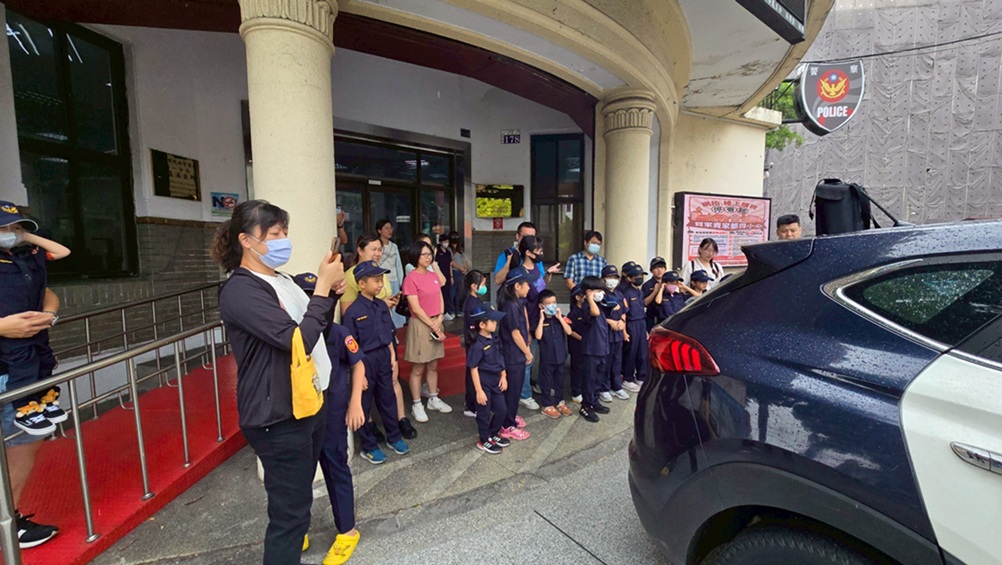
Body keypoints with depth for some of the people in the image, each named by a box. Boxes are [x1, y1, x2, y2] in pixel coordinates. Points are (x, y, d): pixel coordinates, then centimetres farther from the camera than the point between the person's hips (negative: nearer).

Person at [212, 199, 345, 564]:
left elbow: (316, 327, 19)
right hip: (279, 416, -8)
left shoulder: (280, 280, 8)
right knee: (289, 508, 4)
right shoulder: (240, 291, -18)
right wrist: (322, 286, -19)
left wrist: (332, 291, 3)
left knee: (297, 498, 25)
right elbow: (298, 340, -26)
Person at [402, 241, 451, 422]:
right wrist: (433, 326, -13)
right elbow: (415, 308, -16)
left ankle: (433, 399, 30)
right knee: (418, 368, 4)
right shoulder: (411, 278, -13)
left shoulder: (434, 275, 9)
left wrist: (439, 320, -7)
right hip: (420, 325, -7)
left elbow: (440, 300, 9)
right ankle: (417, 405, 17)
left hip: (436, 323, 7)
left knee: (433, 365, 16)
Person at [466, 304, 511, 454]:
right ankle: (484, 440, 31)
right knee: (484, 413, 10)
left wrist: (503, 376, 7)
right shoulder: (477, 345, -24)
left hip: (496, 381, 8)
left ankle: (493, 435, 39)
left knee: (502, 410, 17)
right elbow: (473, 369, -20)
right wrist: (479, 391, -18)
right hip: (483, 383, -8)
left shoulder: (494, 339, 0)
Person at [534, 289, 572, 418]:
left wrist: (560, 317, -17)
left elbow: (569, 332, -11)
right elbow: (538, 336, -23)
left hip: (560, 356, 4)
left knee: (559, 381, 18)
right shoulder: (540, 320, -9)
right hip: (546, 358, -4)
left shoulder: (560, 318, 1)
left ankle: (560, 402, 35)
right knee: (546, 382, 8)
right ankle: (547, 406, 22)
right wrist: (542, 319, -23)